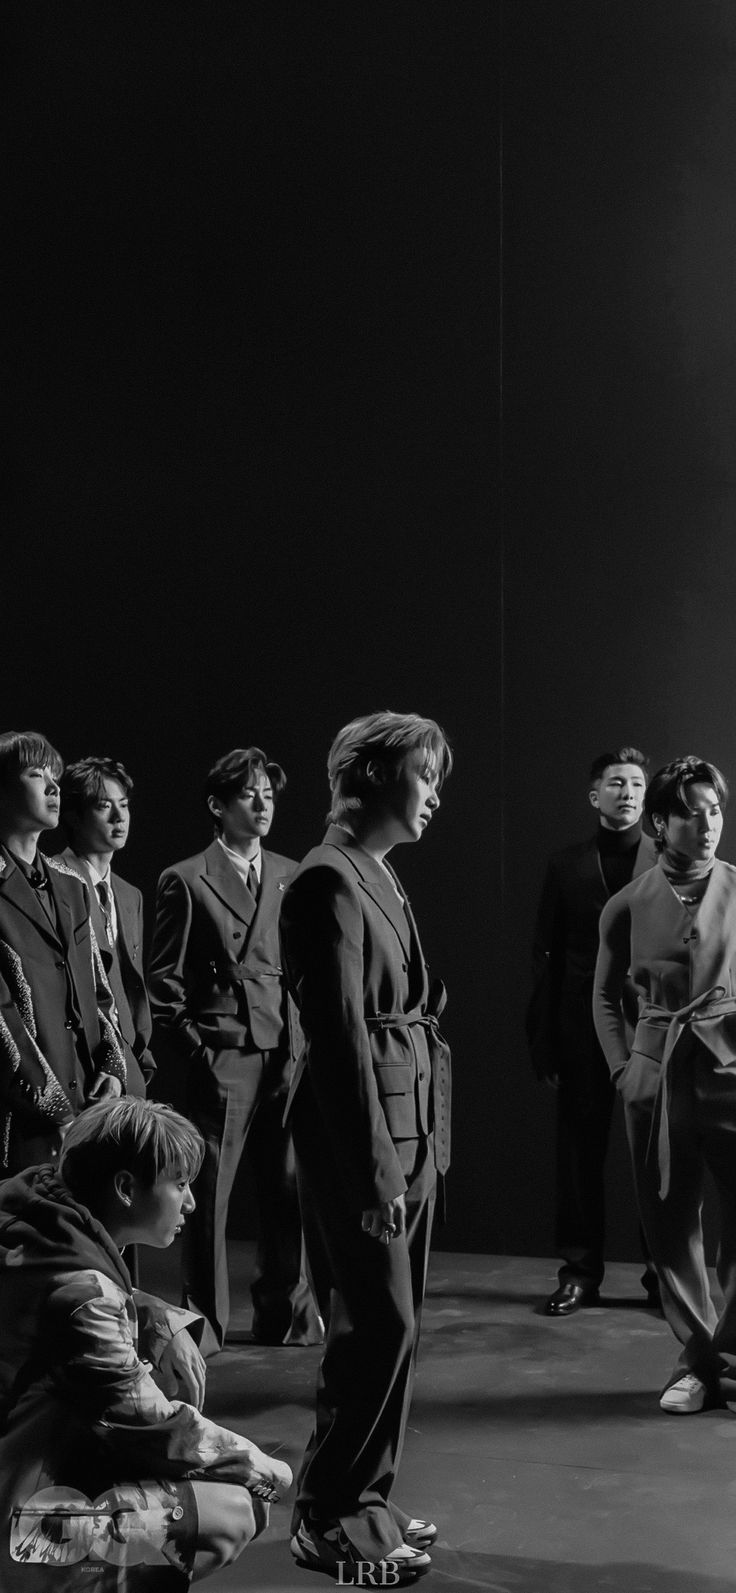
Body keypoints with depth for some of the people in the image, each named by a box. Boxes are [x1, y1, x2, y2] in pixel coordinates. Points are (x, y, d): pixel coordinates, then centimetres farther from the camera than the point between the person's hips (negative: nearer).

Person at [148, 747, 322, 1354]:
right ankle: (204, 1321, 11)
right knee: (207, 1192, 0)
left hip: (288, 1055, 4)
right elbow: (164, 982, 0)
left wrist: (306, 1041, 7)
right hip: (222, 1058, -4)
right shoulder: (187, 881, -1)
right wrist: (195, 1048, -6)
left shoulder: (291, 876, 12)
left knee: (289, 1188, 7)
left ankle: (286, 1313, 20)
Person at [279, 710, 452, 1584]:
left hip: (408, 1127, 9)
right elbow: (339, 1030, -18)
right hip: (359, 1129, -9)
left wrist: (414, 1149, 12)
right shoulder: (330, 880, -14)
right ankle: (327, 1519, 7)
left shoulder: (379, 877, 15)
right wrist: (375, 1164, -19)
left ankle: (362, 1499, 23)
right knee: (378, 1323, -6)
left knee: (389, 1323, 13)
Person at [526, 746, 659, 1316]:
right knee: (580, 1152, 5)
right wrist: (544, 1042, 0)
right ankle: (580, 1273, 14)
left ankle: (664, 1272, 15)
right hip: (584, 1029, 1)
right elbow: (547, 958, 6)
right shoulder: (566, 866, 7)